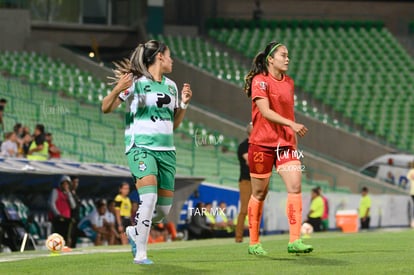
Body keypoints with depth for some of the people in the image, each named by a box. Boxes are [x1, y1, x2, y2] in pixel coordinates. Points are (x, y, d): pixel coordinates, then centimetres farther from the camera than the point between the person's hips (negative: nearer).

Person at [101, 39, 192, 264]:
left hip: (166, 150, 7)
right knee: (149, 197, -25)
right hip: (141, 147, -7)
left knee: (164, 208, 4)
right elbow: (106, 108, -6)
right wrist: (117, 90, -24)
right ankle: (140, 253, -16)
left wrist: (184, 104, 6)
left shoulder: (171, 86, 14)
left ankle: (135, 232, 33)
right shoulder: (136, 82, -5)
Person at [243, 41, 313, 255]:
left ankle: (294, 241, -16)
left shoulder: (289, 83, 12)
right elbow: (265, 111, -20)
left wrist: (293, 134, 19)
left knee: (295, 186, -13)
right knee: (259, 193, 4)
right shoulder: (260, 81, -9)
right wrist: (291, 124, -30)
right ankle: (253, 243, 17)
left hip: (285, 143, 5)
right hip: (262, 143, -5)